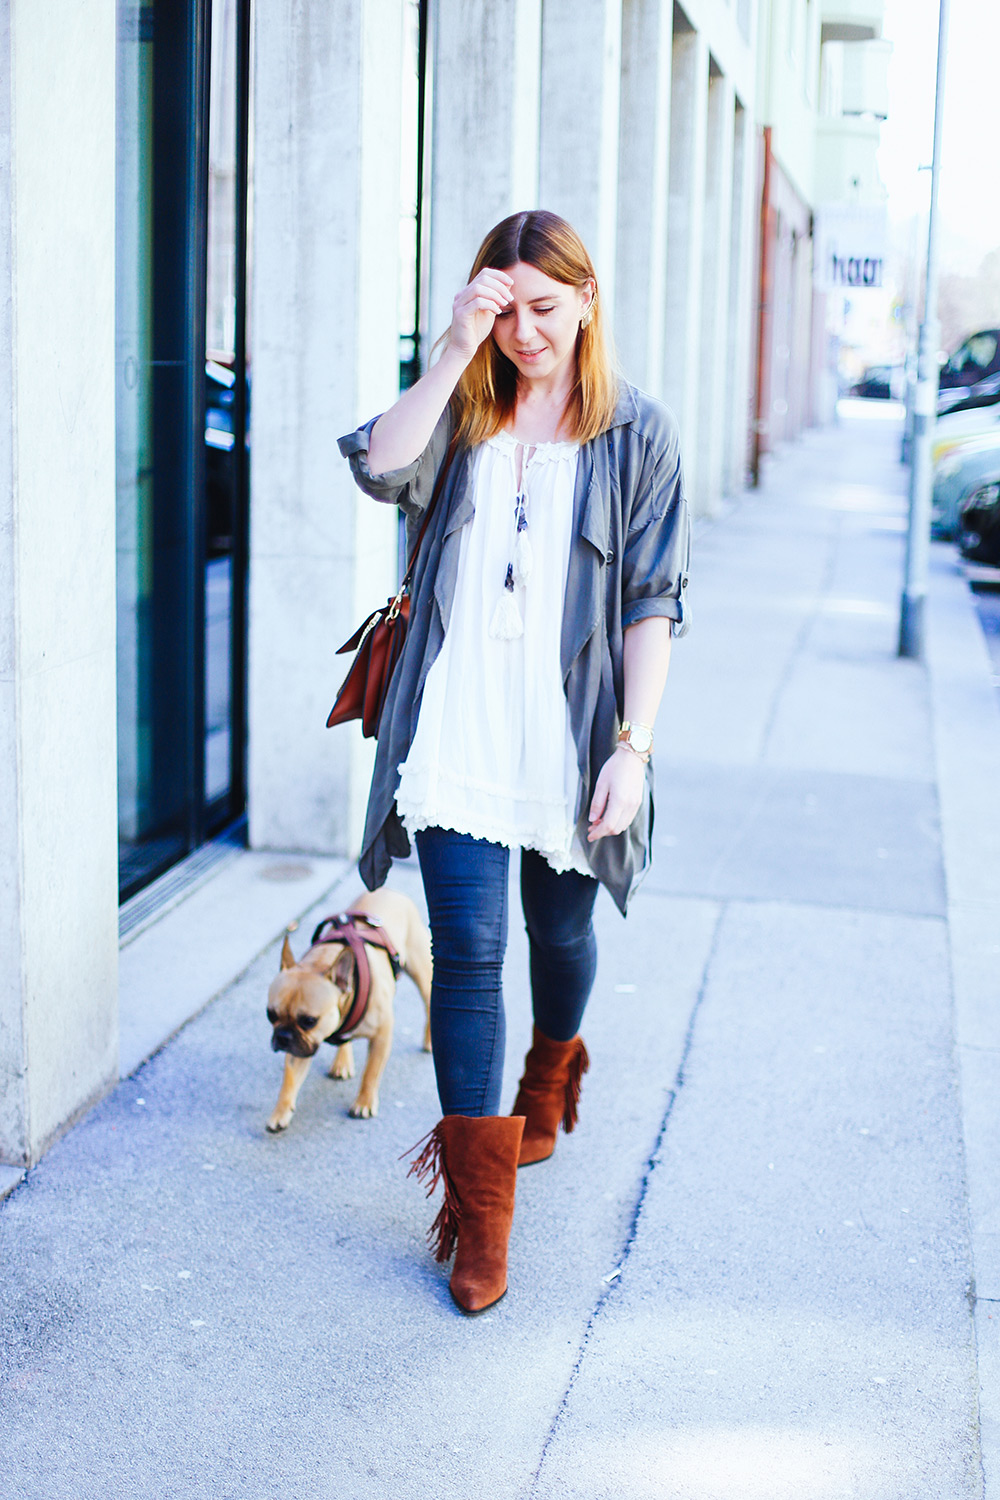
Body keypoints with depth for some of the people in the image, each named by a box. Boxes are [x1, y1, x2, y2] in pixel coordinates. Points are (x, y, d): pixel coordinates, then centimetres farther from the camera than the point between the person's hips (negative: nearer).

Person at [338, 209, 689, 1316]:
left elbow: (652, 601, -2)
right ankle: (479, 1213, 3)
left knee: (560, 935, 17)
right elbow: (381, 468, -15)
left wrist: (633, 745, -9)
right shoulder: (463, 414, 7)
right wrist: (457, 351, -16)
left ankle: (547, 1092, 49)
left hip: (571, 742, 0)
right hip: (458, 738, 0)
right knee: (467, 952, -5)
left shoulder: (637, 434, 1)